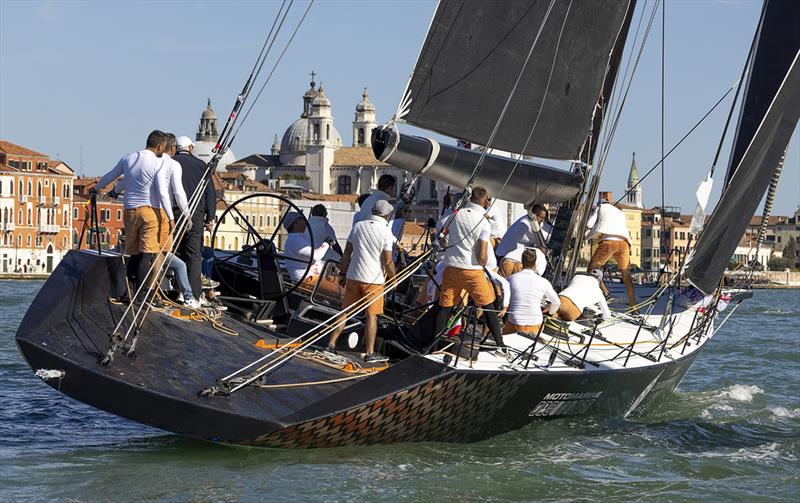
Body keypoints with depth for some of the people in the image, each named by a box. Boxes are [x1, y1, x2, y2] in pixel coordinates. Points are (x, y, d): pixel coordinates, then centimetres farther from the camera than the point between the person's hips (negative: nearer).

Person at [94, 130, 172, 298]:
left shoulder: (128, 159, 10)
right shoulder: (157, 163, -6)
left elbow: (109, 176, 23)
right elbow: (162, 192, -12)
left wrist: (97, 188, 42)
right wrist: (170, 217, -9)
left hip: (129, 209, 5)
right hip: (149, 209, -5)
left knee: (133, 253, 11)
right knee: (147, 254, -6)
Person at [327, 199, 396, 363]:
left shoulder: (358, 226, 4)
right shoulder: (386, 231, -10)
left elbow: (347, 253, 7)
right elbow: (388, 261, -11)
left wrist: (343, 273, 15)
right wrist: (392, 278, 3)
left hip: (353, 276, 4)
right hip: (374, 279, -4)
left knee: (345, 311, 13)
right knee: (371, 315, 0)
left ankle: (331, 344, 13)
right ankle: (370, 353, 1)